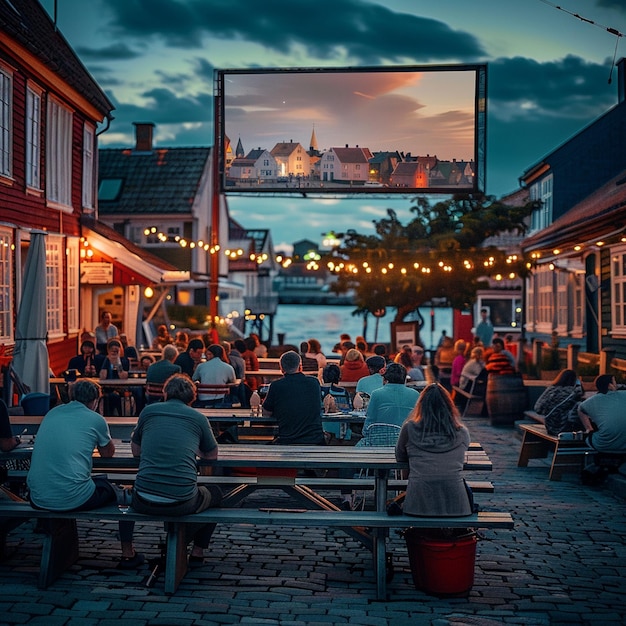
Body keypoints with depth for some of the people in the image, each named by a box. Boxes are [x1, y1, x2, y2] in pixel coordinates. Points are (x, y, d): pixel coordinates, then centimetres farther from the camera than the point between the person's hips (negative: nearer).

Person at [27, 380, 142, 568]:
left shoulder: (52, 413, 13)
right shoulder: (95, 419, -1)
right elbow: (108, 453, 16)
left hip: (38, 499, 5)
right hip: (73, 499, -5)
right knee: (124, 495, 19)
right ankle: (128, 554, 25)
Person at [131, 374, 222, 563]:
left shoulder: (148, 411, 8)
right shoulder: (198, 418, 5)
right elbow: (212, 455, 19)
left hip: (144, 503, 1)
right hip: (183, 504, -1)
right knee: (215, 493, 31)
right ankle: (197, 552, 30)